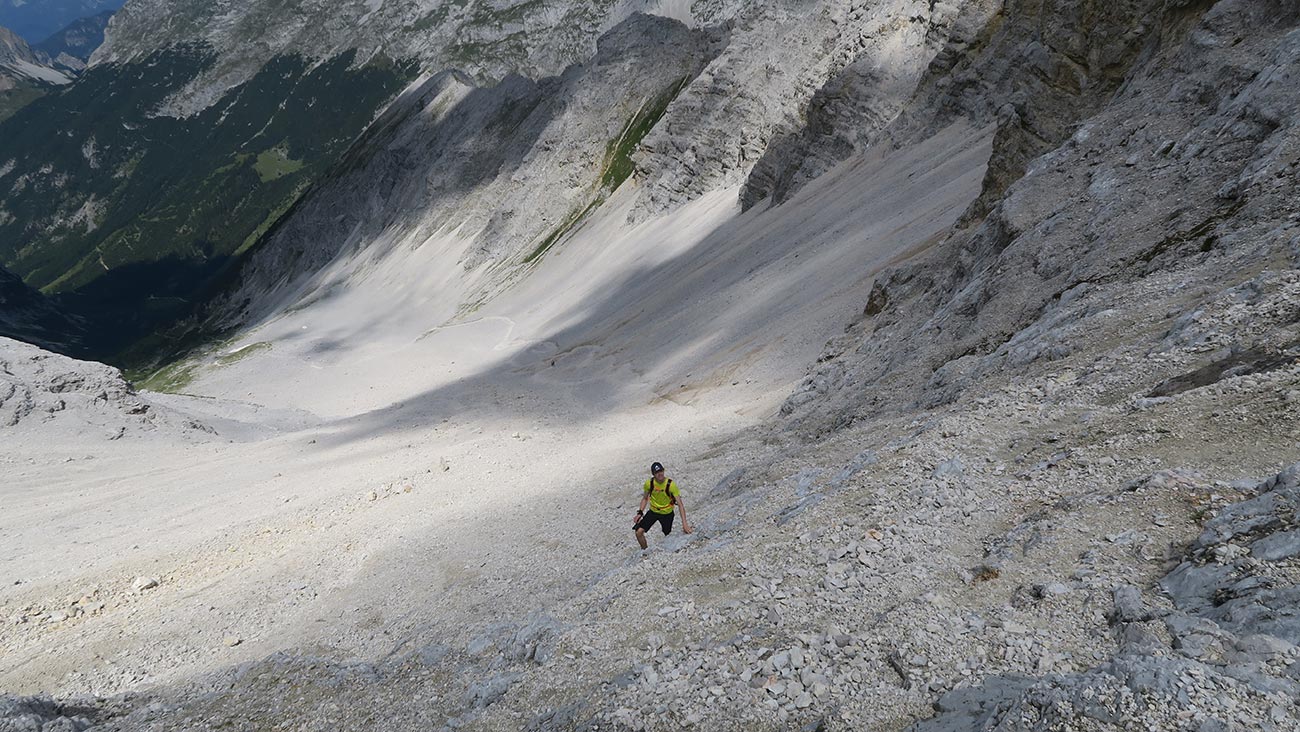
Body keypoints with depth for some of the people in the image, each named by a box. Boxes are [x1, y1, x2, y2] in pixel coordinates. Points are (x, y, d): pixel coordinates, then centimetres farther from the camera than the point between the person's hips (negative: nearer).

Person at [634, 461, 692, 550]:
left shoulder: (671, 485, -26)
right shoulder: (649, 483, -16)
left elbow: (680, 504, -25)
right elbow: (645, 498, 3)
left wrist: (684, 523, -33)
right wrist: (640, 513, -9)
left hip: (667, 513, -2)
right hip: (653, 511, 2)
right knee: (639, 532, -11)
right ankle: (645, 551, 12)